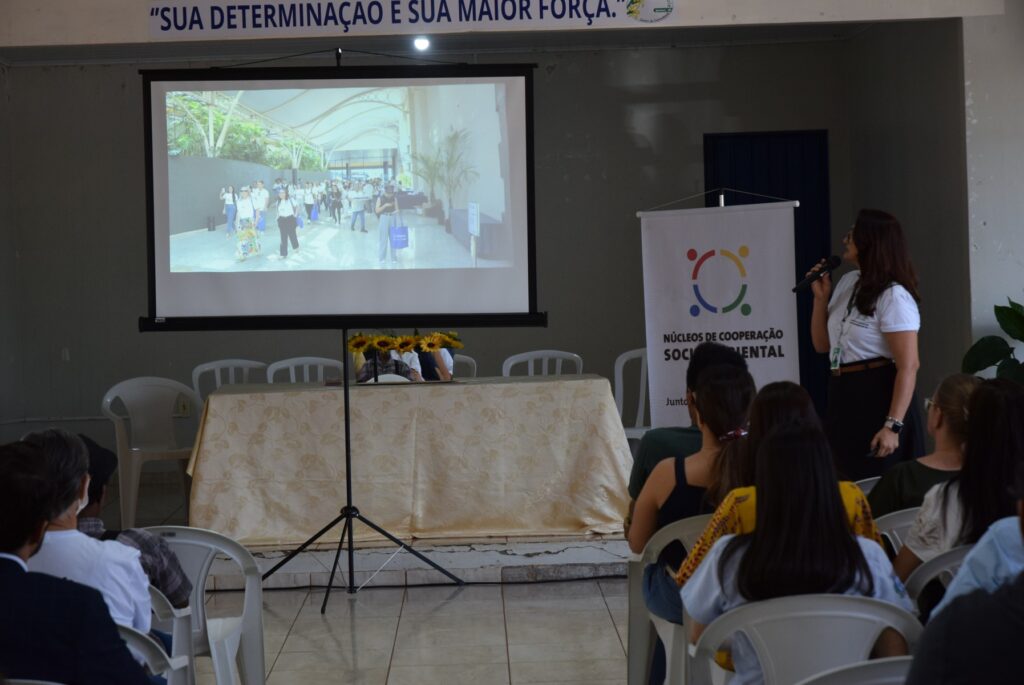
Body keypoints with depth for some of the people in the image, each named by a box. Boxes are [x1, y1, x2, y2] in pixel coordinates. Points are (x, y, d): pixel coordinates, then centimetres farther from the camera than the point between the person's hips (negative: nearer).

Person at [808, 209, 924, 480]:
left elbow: (908, 366, -19)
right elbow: (822, 345, 18)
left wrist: (893, 426, -26)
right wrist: (821, 297, 4)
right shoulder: (847, 282, 10)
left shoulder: (894, 296, -14)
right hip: (843, 398, 8)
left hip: (879, 398, -8)